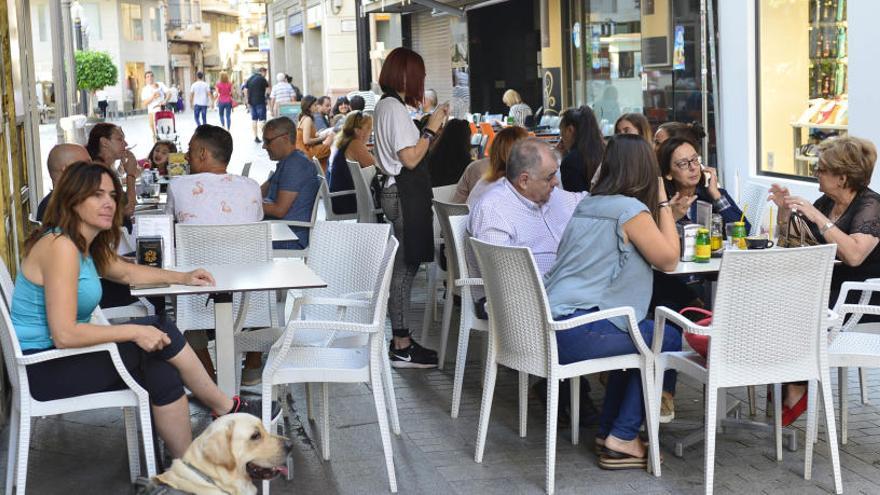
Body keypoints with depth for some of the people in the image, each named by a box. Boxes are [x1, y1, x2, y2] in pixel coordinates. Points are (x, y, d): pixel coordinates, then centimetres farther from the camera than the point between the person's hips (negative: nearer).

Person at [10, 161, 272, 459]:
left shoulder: (85, 245, 9)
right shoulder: (60, 247, -21)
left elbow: (126, 272, 28)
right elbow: (64, 335, -26)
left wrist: (182, 277, 17)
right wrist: (134, 332, -20)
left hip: (64, 357, 9)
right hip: (46, 369, -9)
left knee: (163, 374, -9)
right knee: (160, 331, -12)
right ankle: (227, 408, 4)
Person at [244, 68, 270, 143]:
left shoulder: (249, 79, 11)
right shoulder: (262, 79, -5)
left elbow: (245, 91, 8)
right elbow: (268, 89, -4)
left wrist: (247, 101, 10)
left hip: (252, 102, 5)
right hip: (260, 102, -5)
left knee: (254, 119, 11)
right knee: (262, 119, -6)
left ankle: (255, 137, 14)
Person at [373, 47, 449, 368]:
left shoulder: (386, 106, 17)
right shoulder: (395, 107, -15)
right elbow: (410, 158, -20)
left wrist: (432, 130, 17)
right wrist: (431, 128, -9)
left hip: (398, 191, 11)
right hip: (405, 193, -11)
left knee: (404, 266, 13)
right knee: (405, 267, -7)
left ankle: (401, 340, 19)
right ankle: (402, 347, -2)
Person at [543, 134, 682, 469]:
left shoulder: (587, 205, 17)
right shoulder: (630, 209, -9)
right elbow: (669, 259, -1)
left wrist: (658, 206, 23)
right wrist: (662, 202, 6)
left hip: (548, 324, 9)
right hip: (575, 334, -9)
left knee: (639, 336, 28)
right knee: (668, 340, 6)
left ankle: (608, 430, 31)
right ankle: (622, 439, 7)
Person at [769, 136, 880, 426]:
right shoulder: (826, 203, 10)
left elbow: (854, 255, -31)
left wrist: (817, 217, -28)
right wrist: (785, 209, 0)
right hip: (827, 287, 7)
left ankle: (795, 390, -9)